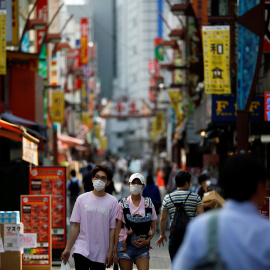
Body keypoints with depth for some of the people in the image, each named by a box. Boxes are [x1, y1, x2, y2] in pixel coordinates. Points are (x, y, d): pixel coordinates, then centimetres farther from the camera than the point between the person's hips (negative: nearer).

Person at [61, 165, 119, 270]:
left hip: (100, 253, 0)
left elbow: (112, 229, 1)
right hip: (81, 250, 0)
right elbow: (76, 226, 6)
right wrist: (67, 249, 3)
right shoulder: (82, 199, 4)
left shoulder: (112, 202, 2)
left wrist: (110, 252, -3)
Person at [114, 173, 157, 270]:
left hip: (142, 246, 1)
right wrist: (115, 250, -2)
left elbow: (153, 228, 11)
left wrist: (147, 241, -8)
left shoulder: (149, 204, 8)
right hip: (125, 245, -1)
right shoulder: (123, 204, 4)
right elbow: (118, 228, 3)